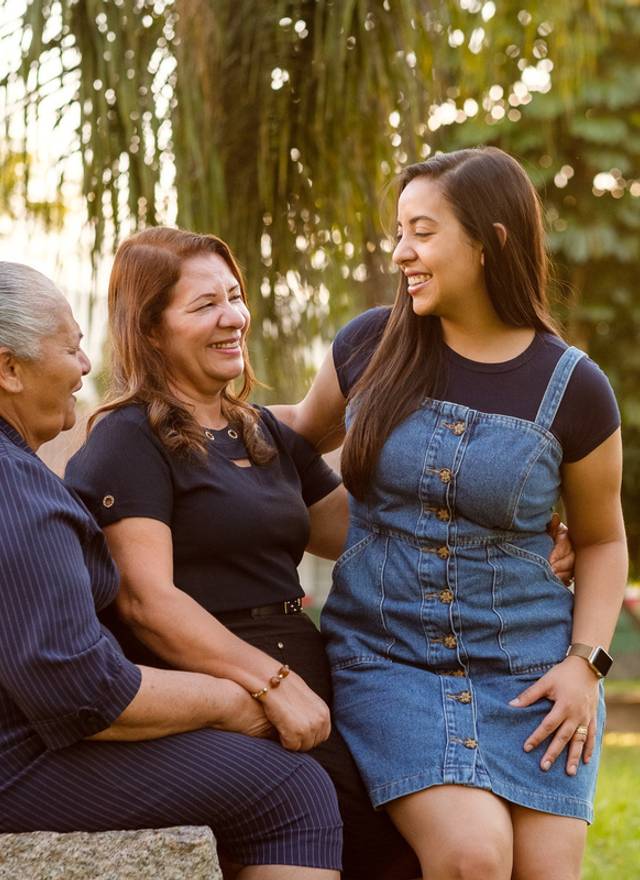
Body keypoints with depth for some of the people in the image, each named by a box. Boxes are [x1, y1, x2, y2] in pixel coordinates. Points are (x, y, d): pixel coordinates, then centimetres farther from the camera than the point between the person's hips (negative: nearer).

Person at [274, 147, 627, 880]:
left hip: (525, 664, 1)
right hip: (386, 655, 0)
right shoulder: (370, 345, -1)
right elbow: (306, 430, 20)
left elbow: (601, 540, 9)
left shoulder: (570, 386, -4)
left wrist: (586, 661, -5)